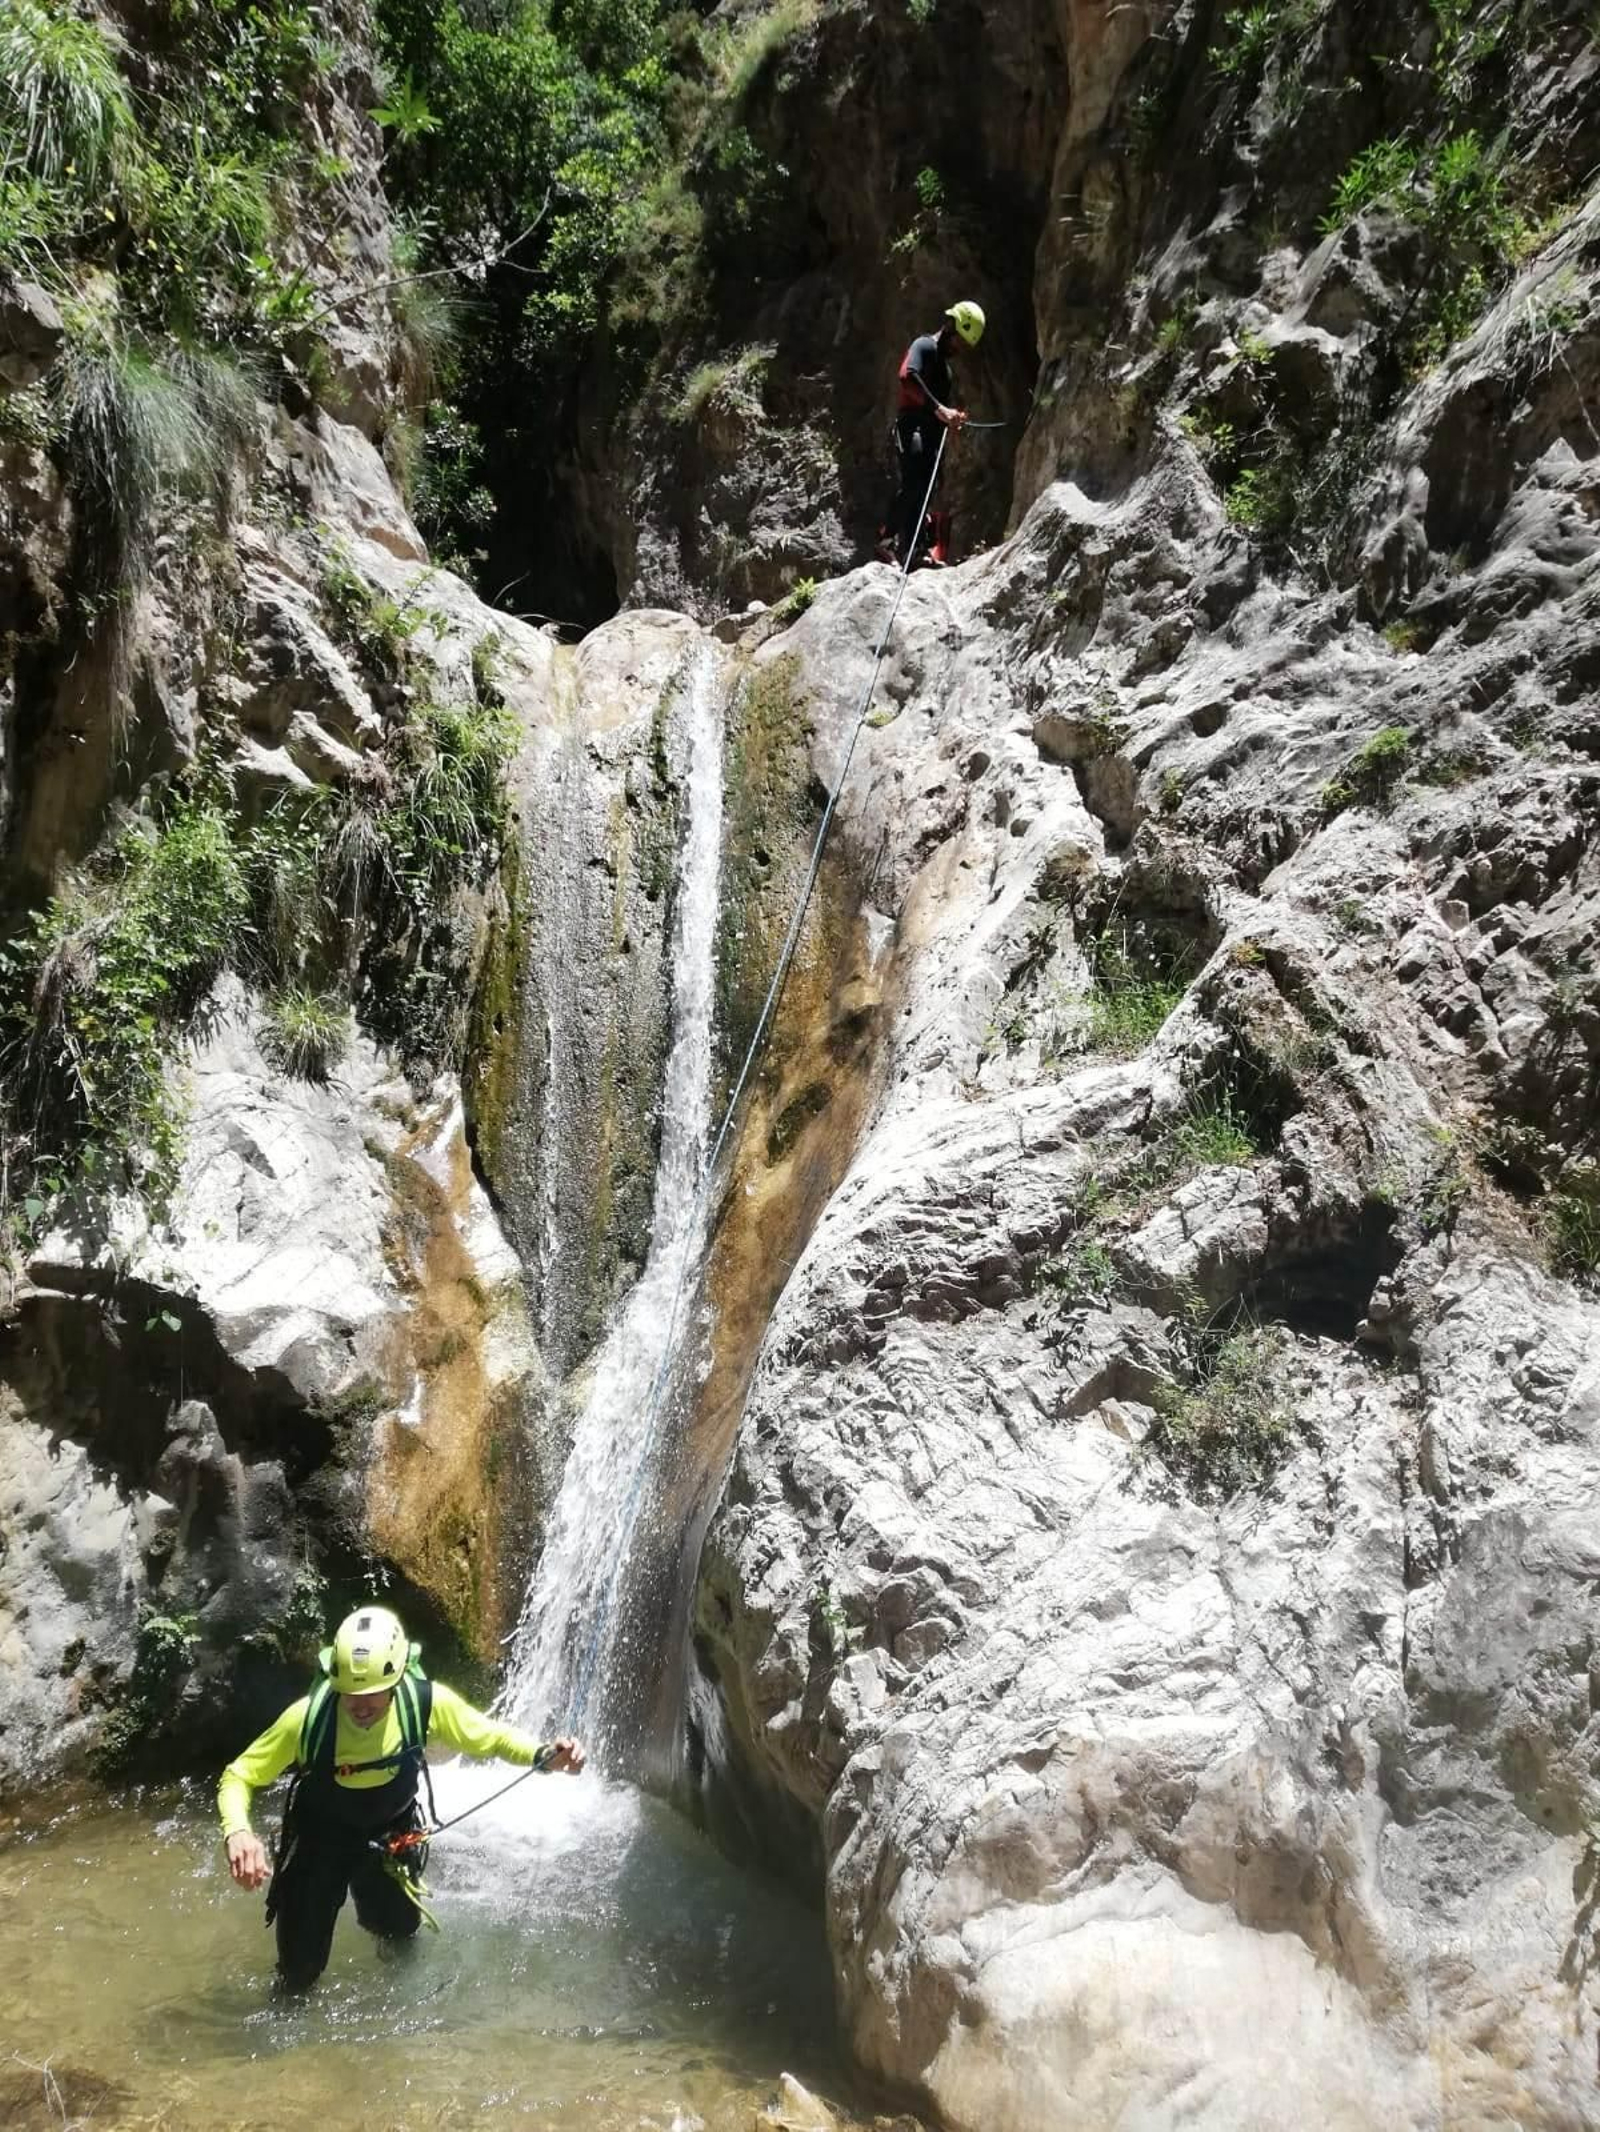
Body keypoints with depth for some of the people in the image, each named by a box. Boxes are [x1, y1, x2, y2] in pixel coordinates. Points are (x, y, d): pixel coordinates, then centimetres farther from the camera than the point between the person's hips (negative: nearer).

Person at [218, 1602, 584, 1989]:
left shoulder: (427, 1703, -30)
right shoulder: (307, 1717, -35)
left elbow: (491, 1737, -15)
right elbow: (239, 1776, -22)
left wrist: (544, 1755, -34)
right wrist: (237, 1832, -42)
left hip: (391, 1833, 2)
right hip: (319, 1838, -1)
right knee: (300, 1969, 5)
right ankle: (293, 1993, 41)